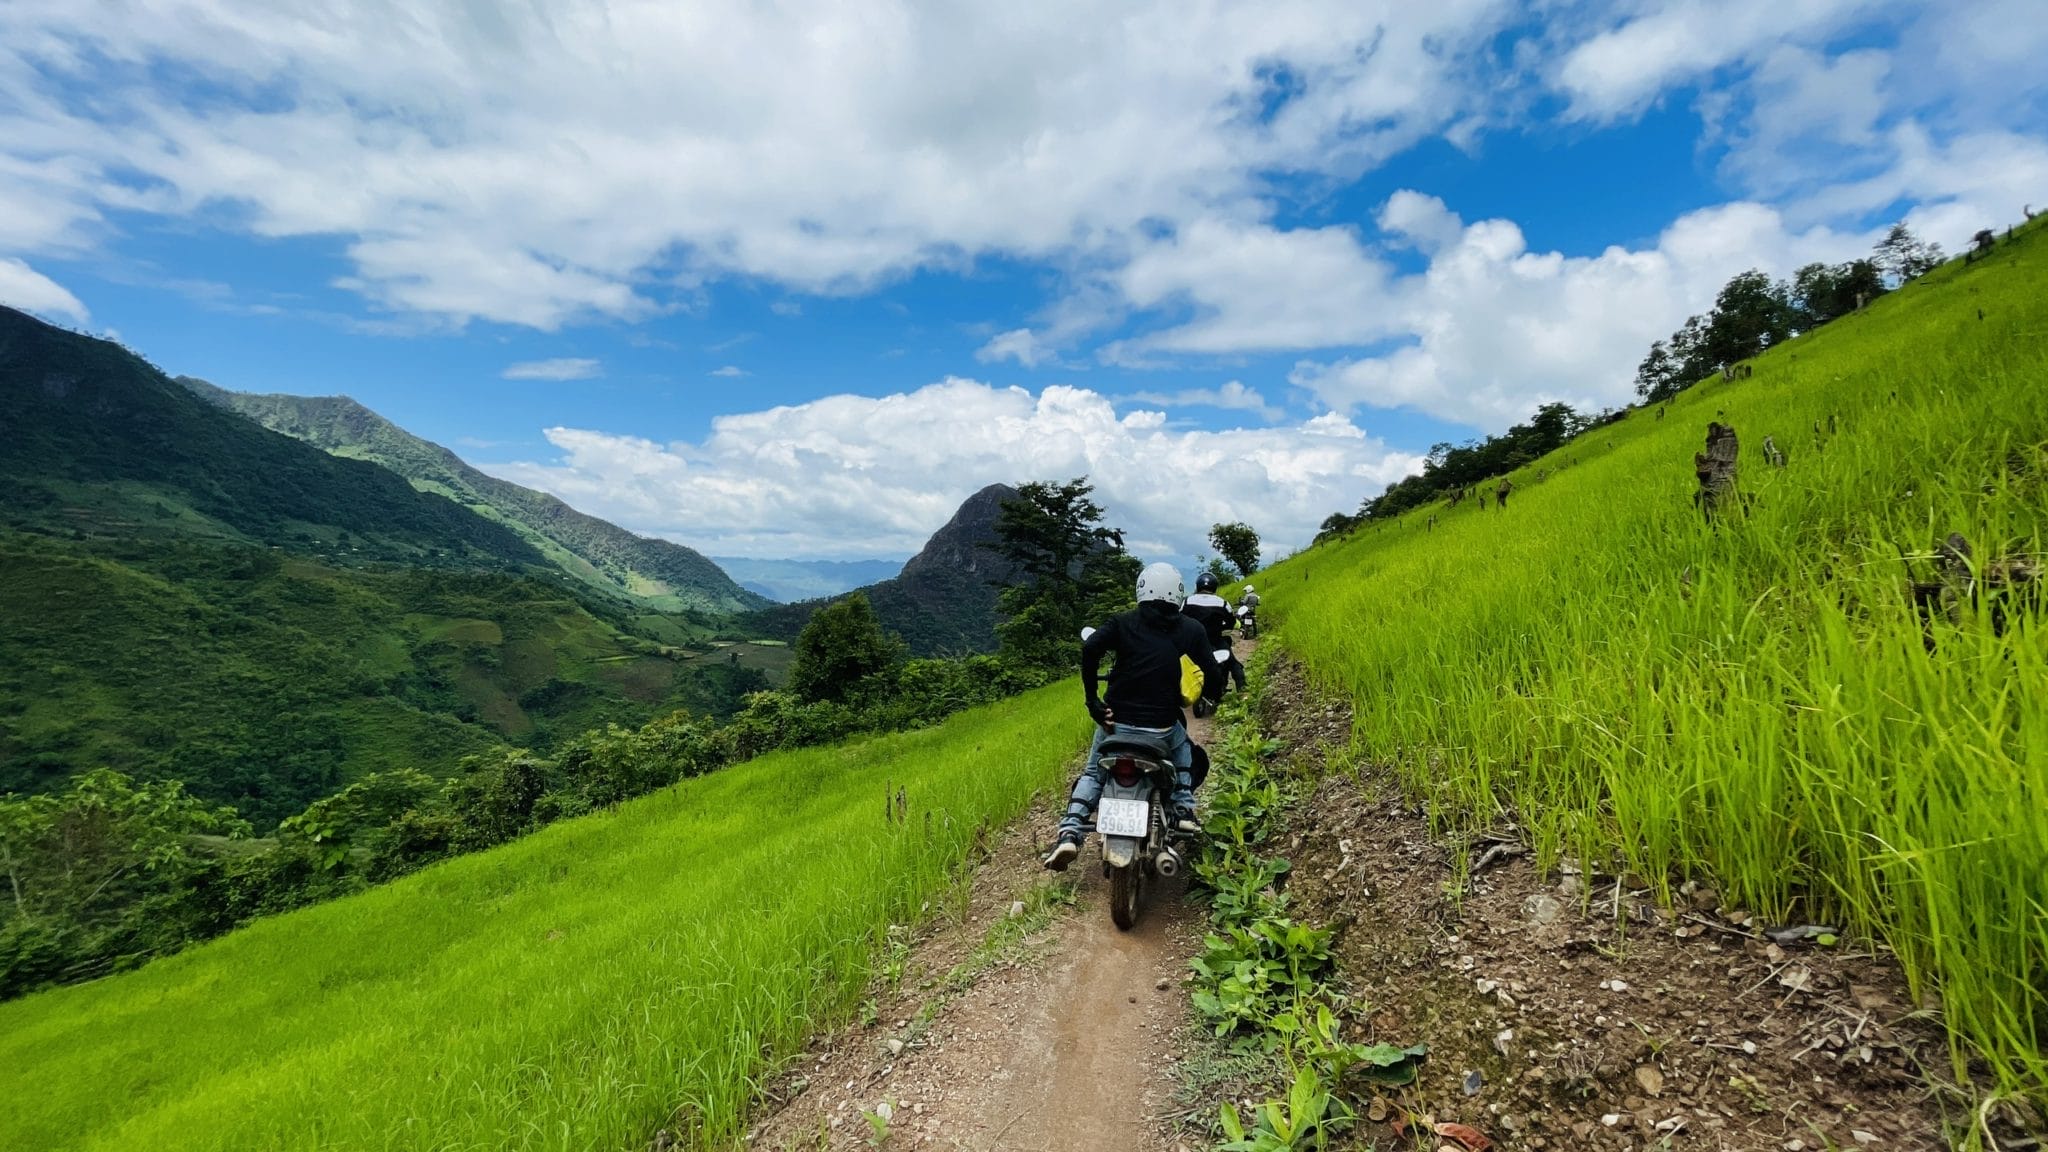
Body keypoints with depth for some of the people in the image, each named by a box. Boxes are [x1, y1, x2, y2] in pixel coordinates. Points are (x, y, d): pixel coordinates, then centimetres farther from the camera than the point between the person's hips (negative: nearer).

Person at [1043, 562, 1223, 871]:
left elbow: (1090, 648, -13)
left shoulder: (1123, 622, 3)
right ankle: (1183, 809, 22)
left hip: (1117, 721, 0)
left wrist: (1092, 700, -7)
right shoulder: (1192, 630, 4)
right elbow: (1212, 673, 1)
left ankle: (1069, 833, 3)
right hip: (1162, 728, 0)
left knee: (1093, 774, 21)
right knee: (1184, 749, 35)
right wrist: (1209, 698, 24)